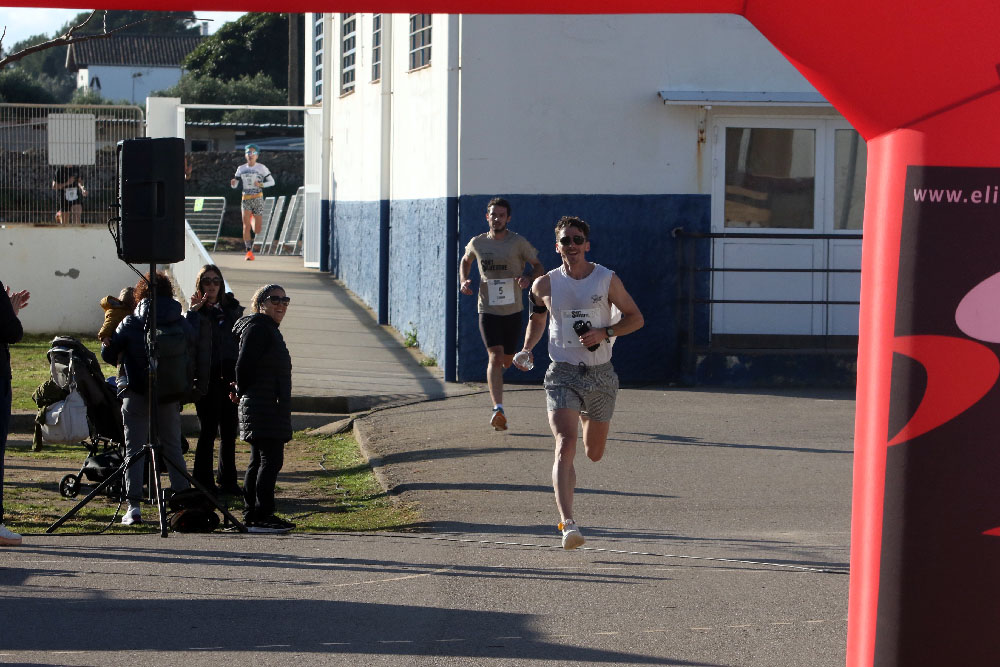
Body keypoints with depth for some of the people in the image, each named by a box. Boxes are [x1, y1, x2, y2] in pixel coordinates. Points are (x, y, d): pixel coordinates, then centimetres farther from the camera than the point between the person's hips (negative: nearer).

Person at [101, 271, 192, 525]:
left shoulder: (131, 322, -4)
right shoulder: (180, 322, 0)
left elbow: (108, 354, -1)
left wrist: (106, 342, 18)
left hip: (136, 393, -2)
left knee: (134, 449, 2)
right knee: (172, 447, 13)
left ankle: (133, 507, -5)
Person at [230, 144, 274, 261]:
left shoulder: (261, 168, -1)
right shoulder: (241, 169, 8)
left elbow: (272, 181, 2)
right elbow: (234, 185, 12)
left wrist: (261, 184, -16)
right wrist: (233, 183, -12)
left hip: (258, 199, -1)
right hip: (246, 200, 1)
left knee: (258, 229, 2)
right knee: (246, 226, -15)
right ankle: (249, 251, -11)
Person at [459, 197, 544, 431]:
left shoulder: (518, 242, -4)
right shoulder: (477, 243, 2)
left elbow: (538, 266, 2)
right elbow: (465, 261, 23)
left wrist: (529, 280, -20)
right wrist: (463, 281, 4)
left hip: (512, 310, 1)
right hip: (487, 309, -1)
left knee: (507, 360, 12)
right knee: (495, 356, -17)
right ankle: (498, 409, -25)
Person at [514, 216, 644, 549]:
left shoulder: (607, 279, -2)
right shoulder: (546, 284, 2)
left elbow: (635, 317, 4)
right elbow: (537, 318, 20)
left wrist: (604, 333, -12)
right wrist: (526, 350, 3)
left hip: (600, 374, 1)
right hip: (562, 374, -1)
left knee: (594, 454, 15)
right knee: (565, 445, -21)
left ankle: (587, 417, 54)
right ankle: (567, 523, -28)